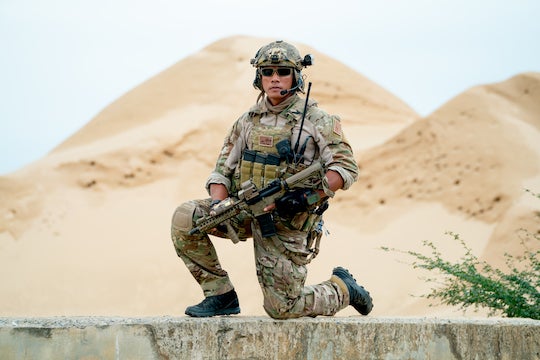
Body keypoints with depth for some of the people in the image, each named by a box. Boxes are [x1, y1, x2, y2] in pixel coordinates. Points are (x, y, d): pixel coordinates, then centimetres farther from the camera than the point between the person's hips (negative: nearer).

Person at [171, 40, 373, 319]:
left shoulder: (316, 120, -5)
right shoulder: (247, 121, 9)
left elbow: (346, 168, -12)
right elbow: (223, 169, 9)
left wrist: (309, 196, -26)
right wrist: (218, 206, -12)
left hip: (288, 222, -5)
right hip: (243, 210, 5)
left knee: (282, 309, -7)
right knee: (185, 217, -18)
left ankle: (343, 289, 23)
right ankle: (220, 294, -5)